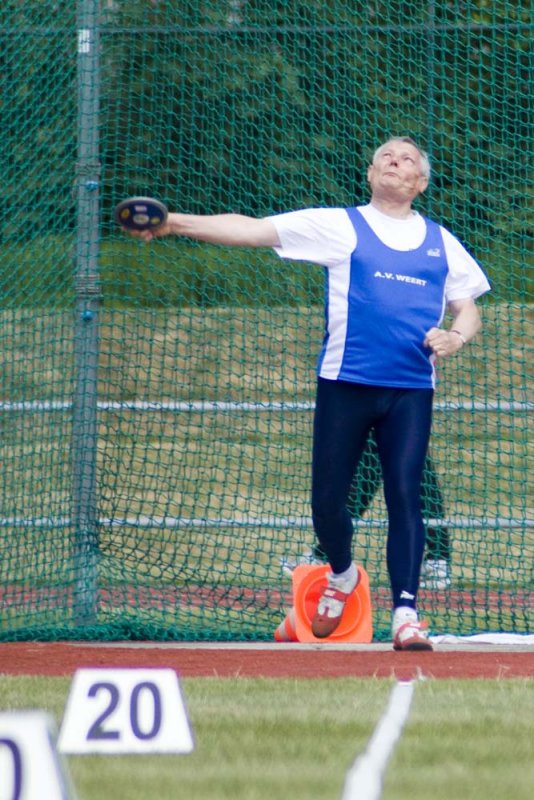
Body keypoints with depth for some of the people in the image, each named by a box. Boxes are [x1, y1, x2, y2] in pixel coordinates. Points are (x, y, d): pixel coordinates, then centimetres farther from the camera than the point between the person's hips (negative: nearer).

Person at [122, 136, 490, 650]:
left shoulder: (442, 243, 15)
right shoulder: (338, 226, 6)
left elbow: (468, 313, 19)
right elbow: (251, 230, -2)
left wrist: (455, 337, -6)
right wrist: (177, 223, -14)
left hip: (411, 391, 1)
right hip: (345, 385, -1)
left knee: (405, 496, -10)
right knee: (327, 501, -1)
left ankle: (405, 616, -9)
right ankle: (341, 576, 29)